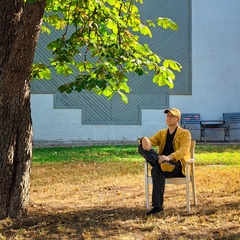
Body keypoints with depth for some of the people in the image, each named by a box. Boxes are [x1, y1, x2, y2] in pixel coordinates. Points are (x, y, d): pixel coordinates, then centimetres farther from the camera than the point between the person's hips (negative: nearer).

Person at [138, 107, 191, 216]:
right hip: (162, 162, 5)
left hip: (178, 166, -5)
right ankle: (162, 162, -42)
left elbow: (184, 150, -13)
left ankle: (157, 206, -40)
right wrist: (144, 139, -21)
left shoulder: (185, 133, 6)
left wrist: (169, 157, -34)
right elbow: (151, 141, 7)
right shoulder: (161, 133, 23)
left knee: (157, 169, -39)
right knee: (142, 147, -18)